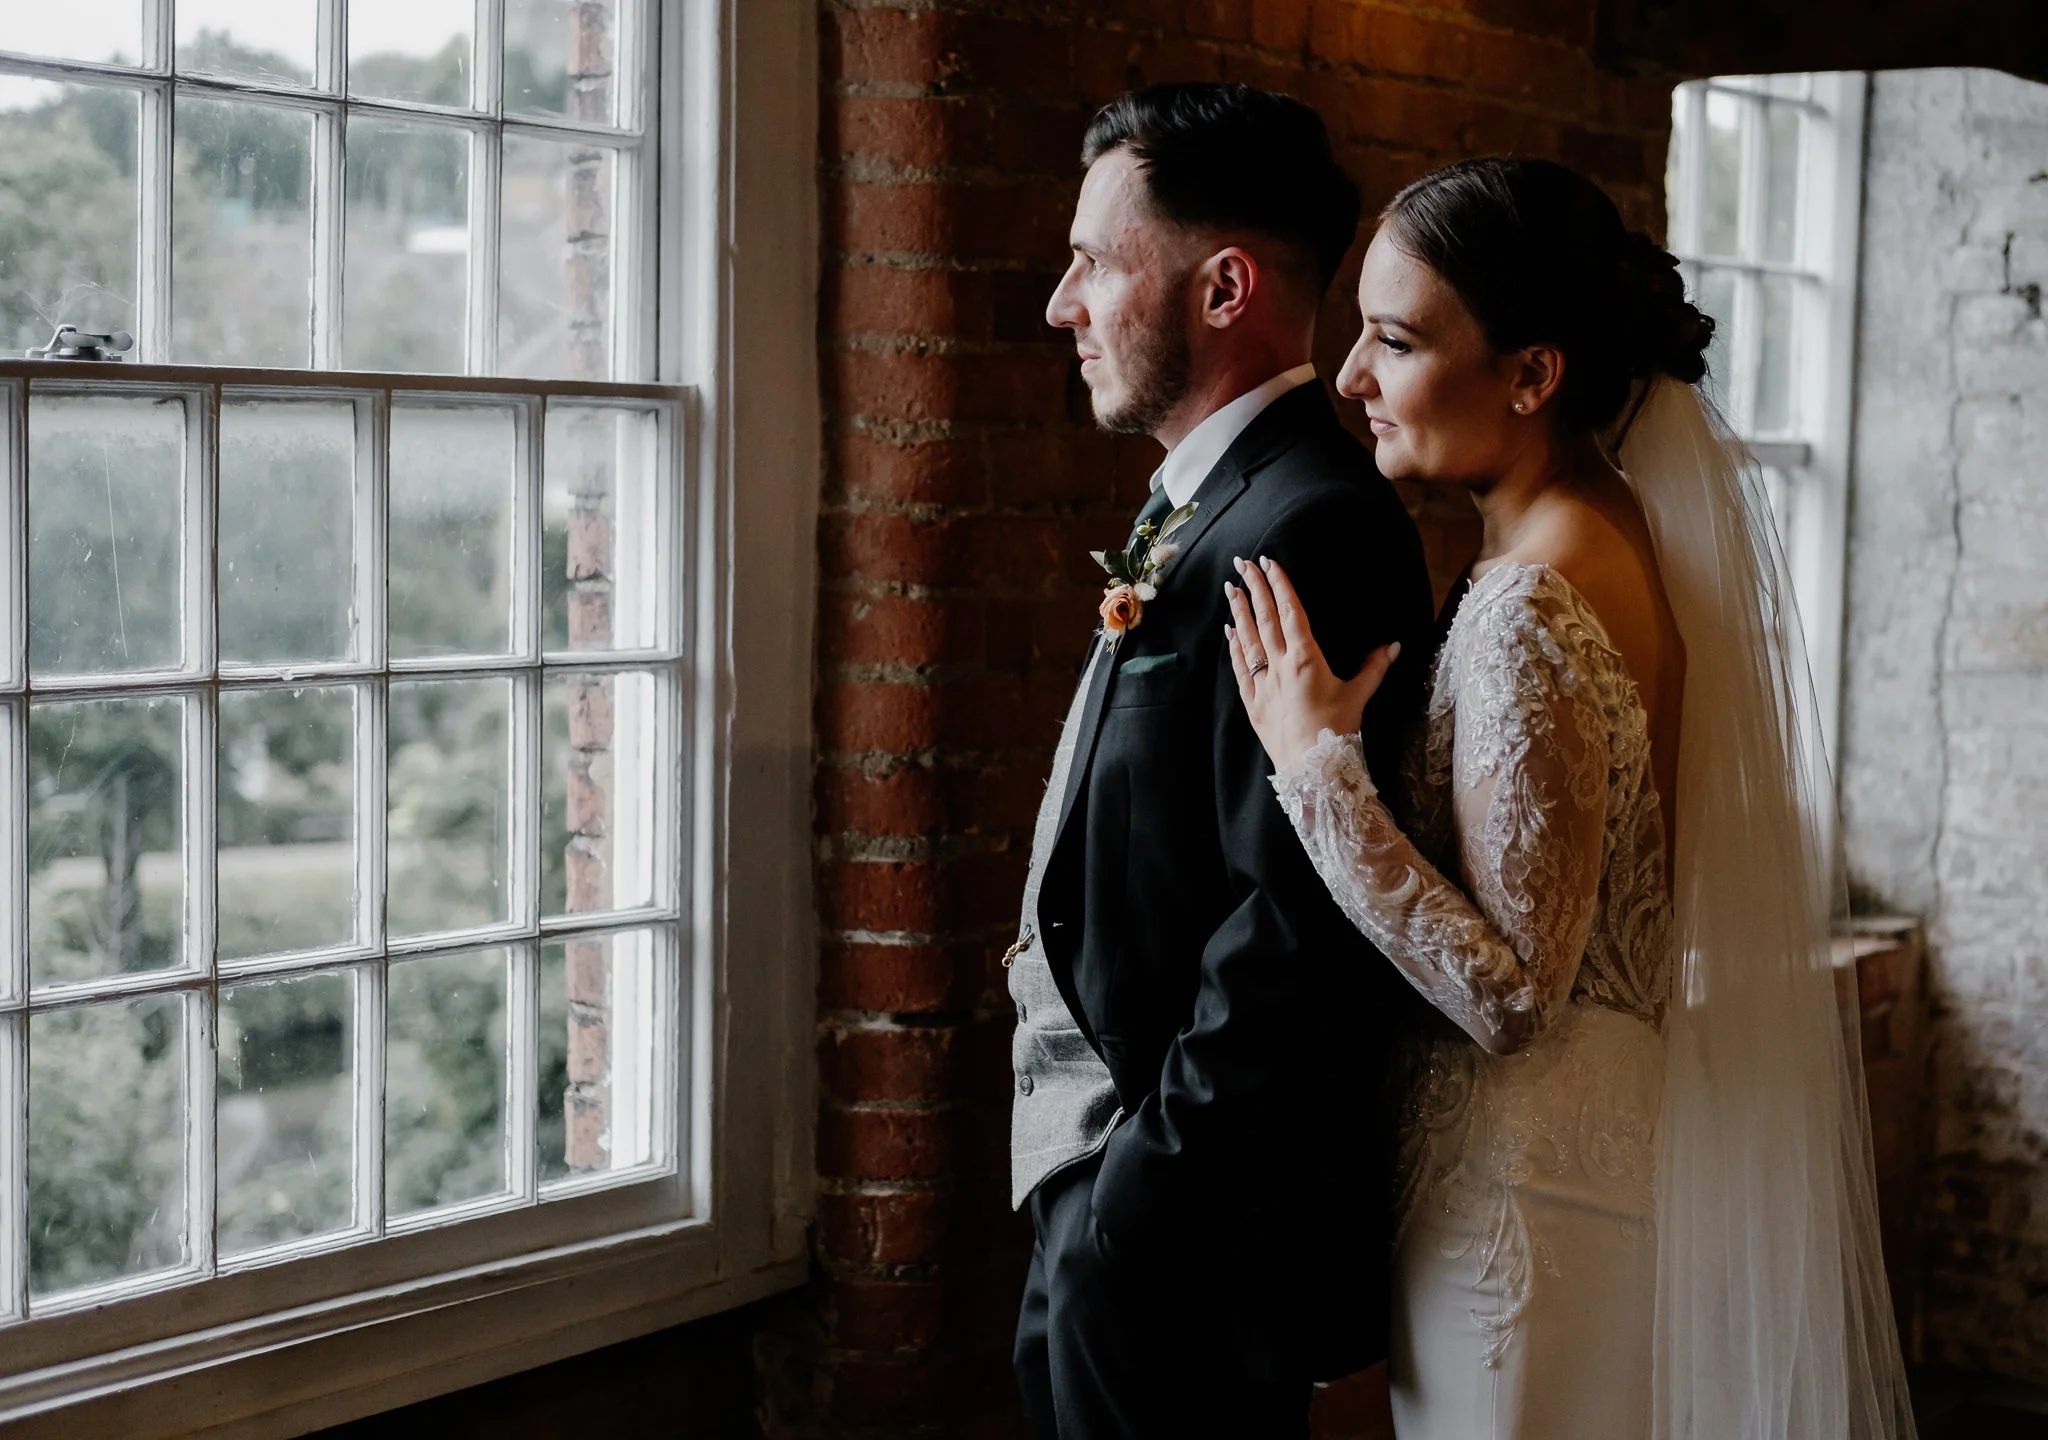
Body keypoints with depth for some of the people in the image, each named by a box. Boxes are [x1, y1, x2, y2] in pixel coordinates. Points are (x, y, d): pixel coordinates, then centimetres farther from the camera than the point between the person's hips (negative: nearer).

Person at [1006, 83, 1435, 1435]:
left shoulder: (1310, 534, -21)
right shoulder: (1193, 511, 11)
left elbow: (1300, 932, -26)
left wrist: (1141, 1215, -20)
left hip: (1180, 1229, -9)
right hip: (1106, 1194, 9)